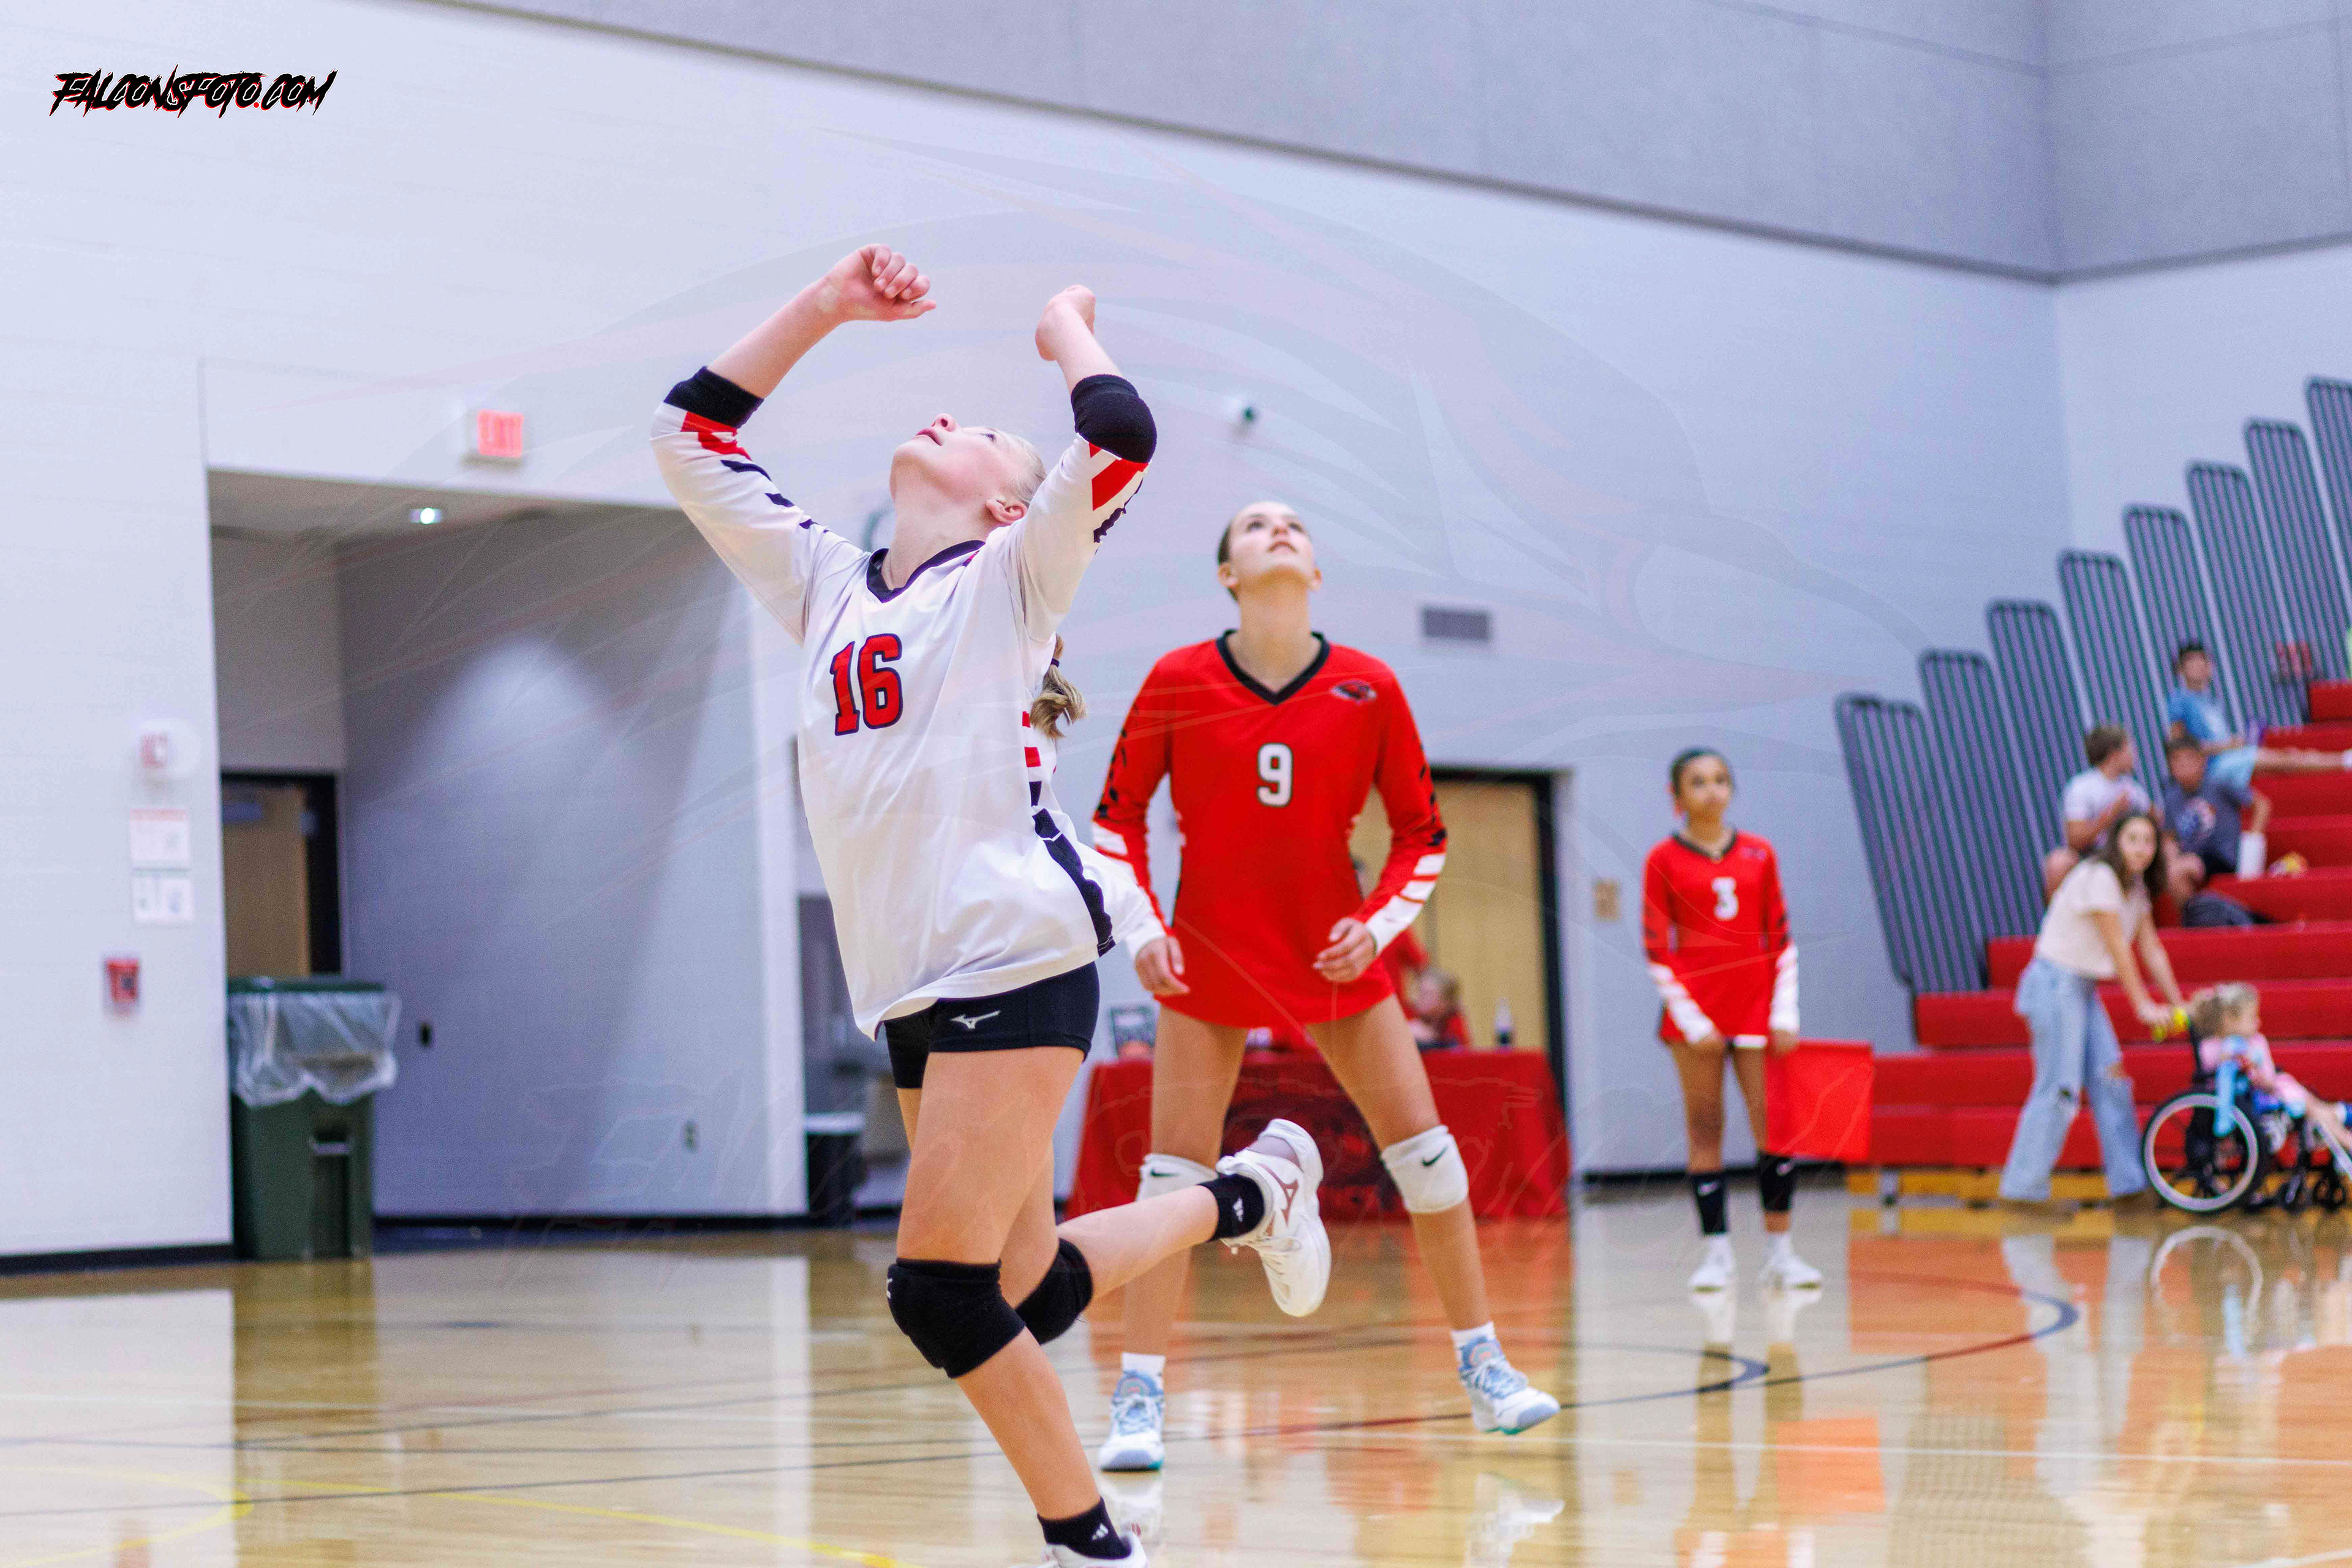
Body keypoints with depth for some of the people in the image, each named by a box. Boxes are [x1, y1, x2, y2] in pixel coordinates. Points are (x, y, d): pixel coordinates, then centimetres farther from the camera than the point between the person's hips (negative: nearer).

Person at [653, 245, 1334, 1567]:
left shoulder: (1008, 581, 3)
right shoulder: (829, 588, 19)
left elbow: (1120, 442, -14)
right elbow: (691, 439, 22)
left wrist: (1065, 321, 4)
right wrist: (827, 307, 18)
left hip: (1016, 967, -7)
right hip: (912, 994, 7)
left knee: (940, 1290, -14)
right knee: (1021, 1295, 8)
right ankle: (1247, 1193, 30)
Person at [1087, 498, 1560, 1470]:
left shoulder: (1369, 690, -4)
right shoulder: (1179, 683, -6)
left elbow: (1422, 833, 4)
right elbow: (1118, 817, 3)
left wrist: (1376, 925, -9)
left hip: (1336, 955, 1)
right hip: (1209, 957, -1)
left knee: (1422, 1144, -2)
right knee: (1173, 1173, -6)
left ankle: (1484, 1370, 11)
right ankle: (1138, 1401, 0)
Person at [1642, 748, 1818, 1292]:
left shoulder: (1759, 855, 9)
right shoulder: (1664, 860, 2)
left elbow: (1781, 937, 10)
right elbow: (1656, 947, 0)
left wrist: (1785, 1013, 2)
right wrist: (1689, 1018, -8)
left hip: (1756, 1007, 2)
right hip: (1696, 1012, -2)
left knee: (1776, 1125, -4)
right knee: (1705, 1131, -1)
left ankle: (1779, 1252, 3)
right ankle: (1716, 1253, 4)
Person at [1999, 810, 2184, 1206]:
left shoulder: (2135, 887, 10)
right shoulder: (2099, 878, -18)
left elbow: (2151, 950, 12)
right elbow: (2118, 948, -19)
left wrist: (2179, 1005, 8)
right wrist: (2143, 1006, -17)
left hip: (2083, 989, 9)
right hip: (2055, 983, -9)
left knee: (2110, 1081, 3)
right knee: (2059, 1088, -11)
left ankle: (2129, 1181, 6)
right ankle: (2024, 1188, -7)